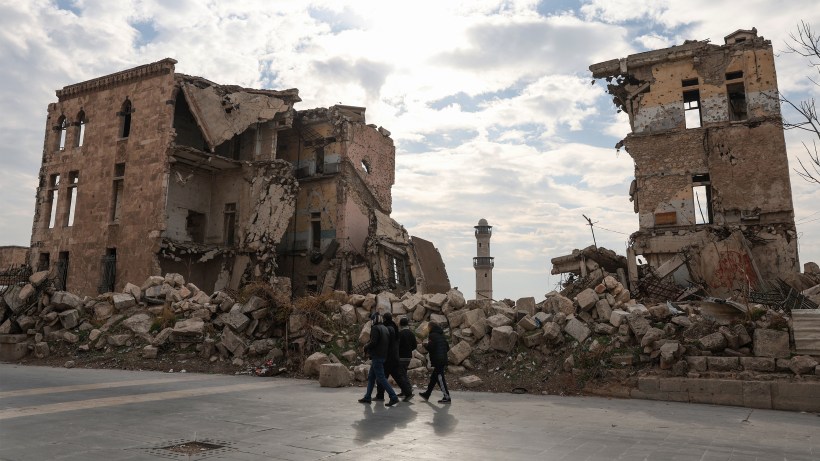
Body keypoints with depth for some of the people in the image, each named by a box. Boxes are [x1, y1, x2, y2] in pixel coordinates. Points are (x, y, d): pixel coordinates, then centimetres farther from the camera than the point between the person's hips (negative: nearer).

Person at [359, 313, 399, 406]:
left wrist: (366, 348, -4)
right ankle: (367, 397, 21)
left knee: (381, 378, -8)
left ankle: (393, 397, -12)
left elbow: (373, 342, -20)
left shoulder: (375, 328, -12)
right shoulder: (385, 328, 15)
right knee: (371, 377, 16)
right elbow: (389, 343, 16)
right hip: (383, 356, 9)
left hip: (376, 357, -9)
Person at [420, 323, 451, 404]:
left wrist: (426, 344, 4)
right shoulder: (442, 336, 15)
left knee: (440, 379, -6)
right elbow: (447, 348, 16)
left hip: (437, 361, -9)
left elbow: (430, 348, -16)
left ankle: (447, 397, -7)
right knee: (433, 378, 17)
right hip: (443, 360, 9)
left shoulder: (432, 336, -9)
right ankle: (427, 394, 27)